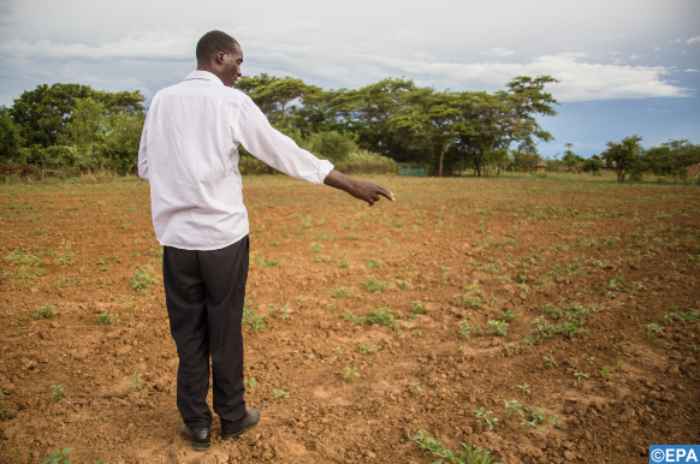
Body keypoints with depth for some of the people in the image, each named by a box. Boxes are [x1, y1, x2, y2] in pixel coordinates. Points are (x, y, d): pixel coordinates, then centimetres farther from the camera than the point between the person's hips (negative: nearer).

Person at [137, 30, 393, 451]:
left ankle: (197, 424, 23)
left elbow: (145, 167, 11)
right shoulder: (232, 101, -6)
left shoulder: (162, 100, 7)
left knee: (188, 333, 13)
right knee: (225, 332, 10)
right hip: (224, 234, -3)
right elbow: (283, 152, -9)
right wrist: (351, 184, -6)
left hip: (176, 235, 3)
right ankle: (232, 417, 26)